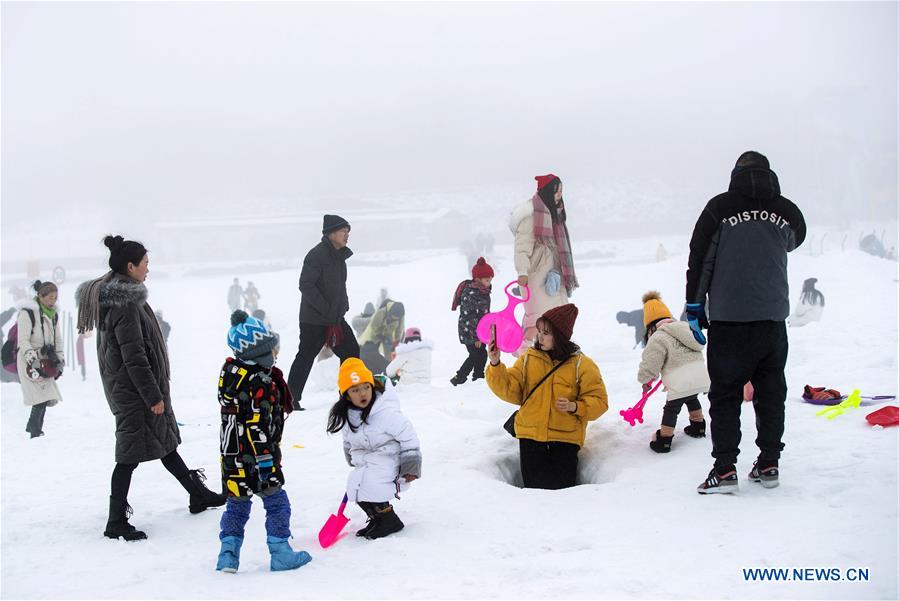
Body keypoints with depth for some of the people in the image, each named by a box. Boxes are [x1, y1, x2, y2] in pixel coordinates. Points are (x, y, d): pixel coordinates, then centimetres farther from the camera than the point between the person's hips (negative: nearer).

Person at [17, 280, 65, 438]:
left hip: (46, 361, 7)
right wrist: (33, 360, -20)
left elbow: (58, 339, 20)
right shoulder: (27, 312, -11)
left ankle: (32, 427, 16)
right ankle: (35, 432, -8)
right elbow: (23, 341, -14)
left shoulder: (53, 314, 13)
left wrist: (60, 360, 11)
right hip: (29, 361, -7)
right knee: (42, 396, -15)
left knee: (48, 398, 1)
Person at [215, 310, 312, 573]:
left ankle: (228, 554, 17)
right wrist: (264, 458, -23)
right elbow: (257, 424, -25)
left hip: (231, 456, 8)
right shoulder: (261, 382, -21)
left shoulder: (229, 372, 7)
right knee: (276, 503, 6)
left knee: (237, 504, 18)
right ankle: (280, 554, 10)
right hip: (254, 457, -8)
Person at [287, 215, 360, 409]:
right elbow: (305, 286, -22)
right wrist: (326, 309, -22)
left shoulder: (339, 256, 12)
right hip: (314, 320, -9)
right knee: (306, 356, -4)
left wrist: (343, 308, 11)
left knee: (351, 352, 10)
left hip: (336, 318, 9)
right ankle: (291, 399, 4)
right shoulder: (317, 255, -16)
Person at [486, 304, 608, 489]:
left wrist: (575, 407, -18)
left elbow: (599, 401, -1)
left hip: (565, 437, -2)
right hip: (531, 435, 2)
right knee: (534, 486, -2)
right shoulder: (527, 359, 5)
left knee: (563, 487, -6)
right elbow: (509, 390, 0)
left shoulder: (581, 364, -2)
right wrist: (495, 365, -13)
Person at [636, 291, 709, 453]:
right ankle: (698, 427, 46)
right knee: (692, 400, 32)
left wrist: (644, 380, 16)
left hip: (681, 384, -8)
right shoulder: (685, 329, 20)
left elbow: (649, 364, -5)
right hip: (701, 378, 8)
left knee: (671, 409, 5)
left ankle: (663, 440, 7)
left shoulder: (658, 338, -6)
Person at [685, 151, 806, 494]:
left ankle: (725, 469, -3)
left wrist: (694, 307, 3)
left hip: (728, 318, -3)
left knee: (725, 394, 1)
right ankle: (769, 465, 17)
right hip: (773, 318, 3)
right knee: (771, 393, 12)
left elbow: (699, 259, -4)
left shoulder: (720, 208, -5)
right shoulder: (788, 212, 3)